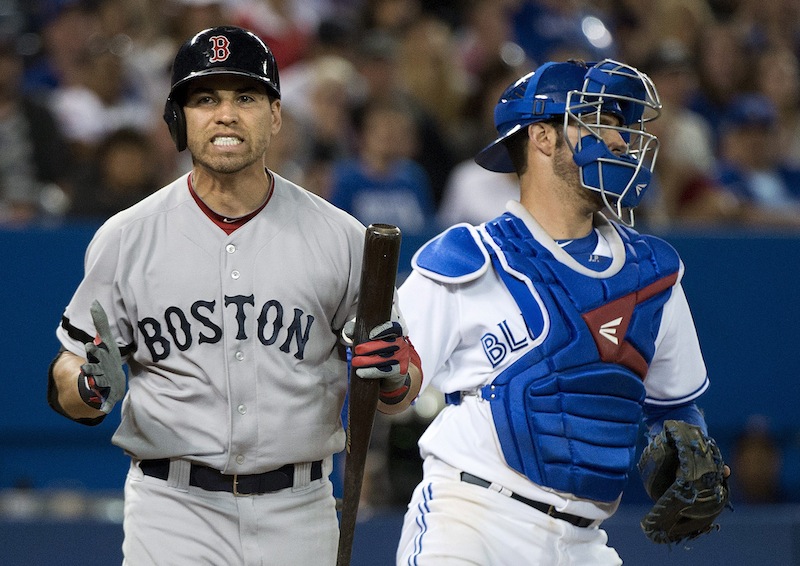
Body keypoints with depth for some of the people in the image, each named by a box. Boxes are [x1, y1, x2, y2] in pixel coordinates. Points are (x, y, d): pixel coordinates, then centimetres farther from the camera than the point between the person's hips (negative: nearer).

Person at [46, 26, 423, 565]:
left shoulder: (340, 237, 3)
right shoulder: (126, 239, 1)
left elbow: (405, 389, 8)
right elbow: (64, 381, 5)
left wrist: (395, 375, -15)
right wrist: (90, 389, -18)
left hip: (297, 517, 2)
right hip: (173, 514, -1)